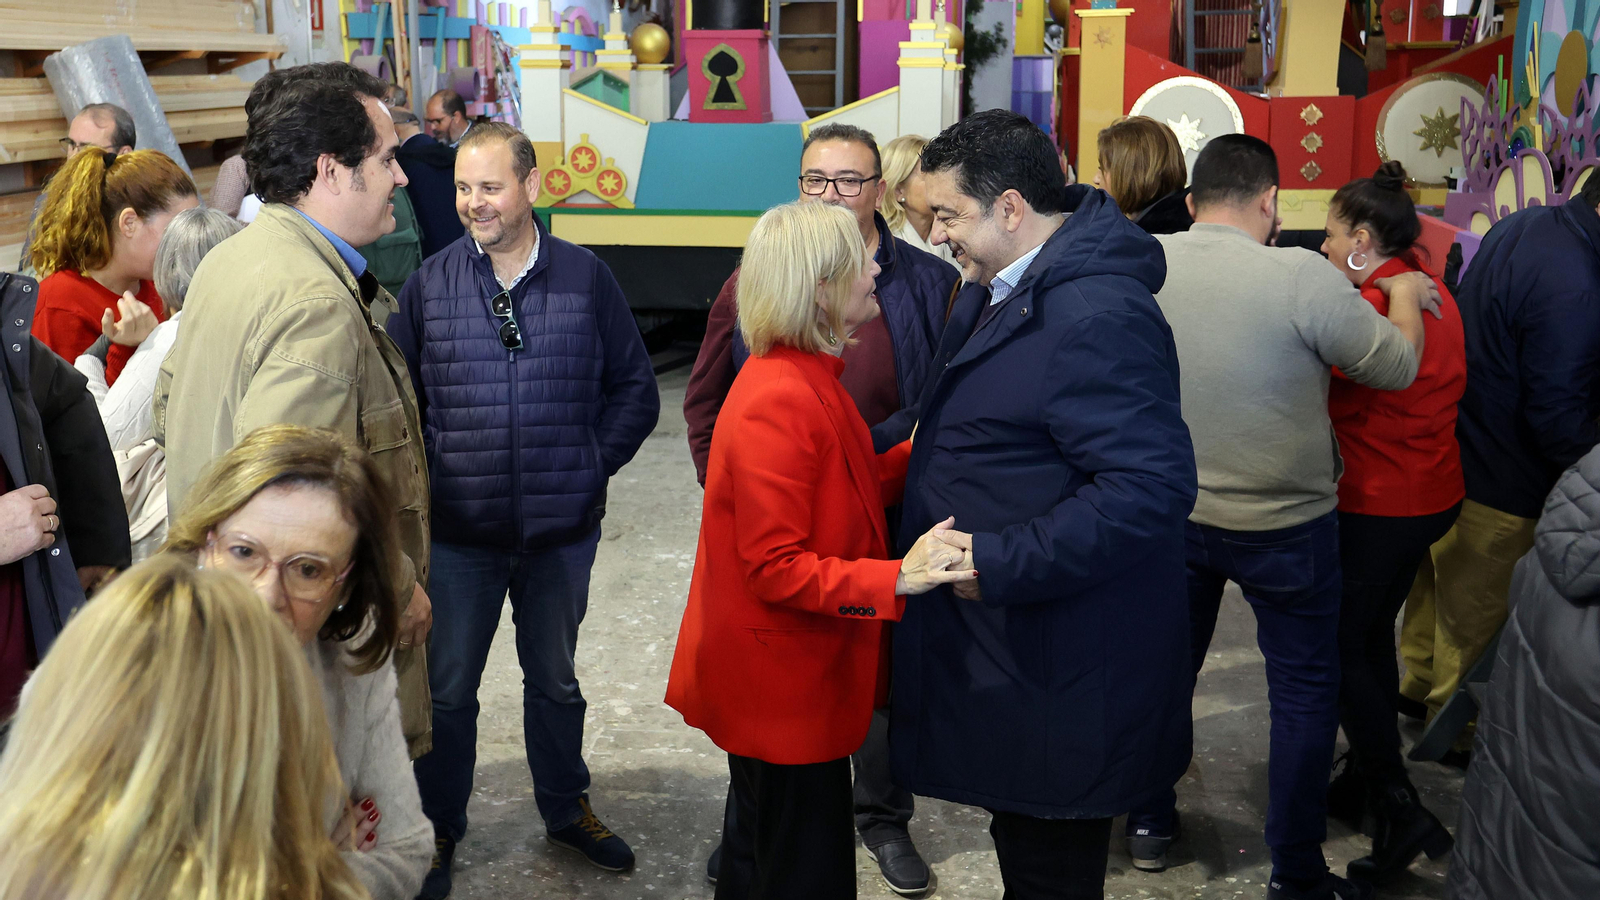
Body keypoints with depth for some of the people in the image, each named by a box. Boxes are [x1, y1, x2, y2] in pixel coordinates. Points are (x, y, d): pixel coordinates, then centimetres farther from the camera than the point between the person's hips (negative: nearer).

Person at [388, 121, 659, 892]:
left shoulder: (585, 279, -4)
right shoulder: (430, 283, -3)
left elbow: (634, 389, 2)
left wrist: (591, 467, -5)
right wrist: (422, 475, -5)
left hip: (561, 528, 0)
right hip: (457, 531, 0)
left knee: (555, 679, 19)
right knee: (446, 689, 10)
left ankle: (566, 810, 39)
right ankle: (438, 829, 30)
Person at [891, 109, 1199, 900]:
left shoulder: (1096, 317, -24)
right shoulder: (997, 291, 10)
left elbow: (1152, 485, -31)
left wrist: (1000, 563, -28)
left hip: (1061, 673, -10)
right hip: (1004, 640, 10)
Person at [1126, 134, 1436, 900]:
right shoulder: (1301, 277, -23)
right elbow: (1396, 366, -11)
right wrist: (1405, 296, 9)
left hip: (1169, 514, 4)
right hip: (1283, 523, -4)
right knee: (1305, 692, 11)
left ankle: (1149, 823, 36)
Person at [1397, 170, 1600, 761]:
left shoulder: (1520, 225, 0)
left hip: (1446, 448, 9)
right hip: (1499, 482, -9)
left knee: (1436, 580, 26)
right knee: (1479, 612, 10)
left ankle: (1418, 683, 45)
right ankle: (1458, 729, 28)